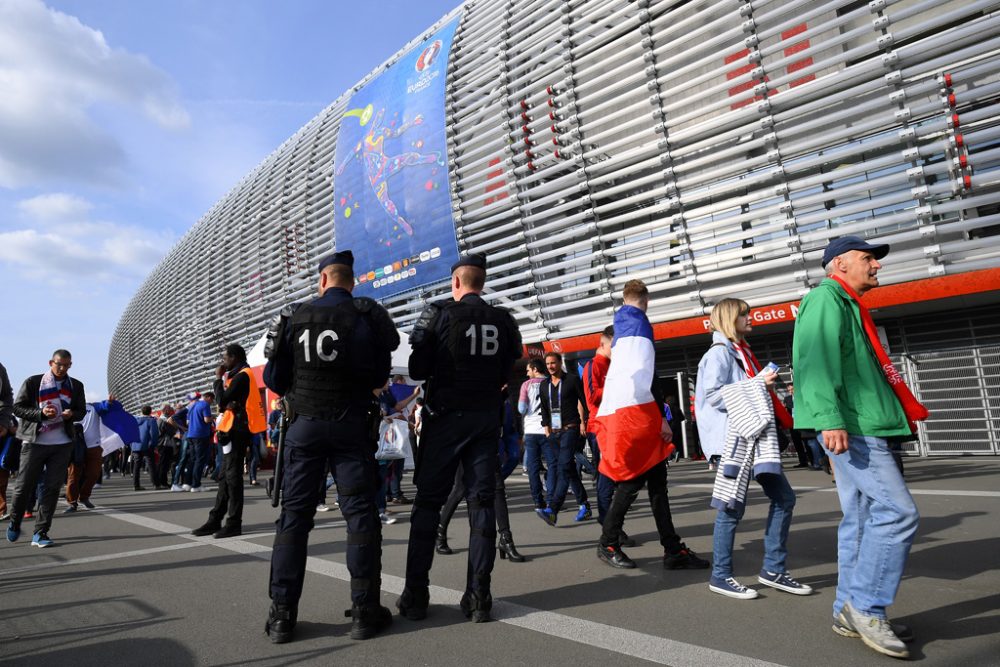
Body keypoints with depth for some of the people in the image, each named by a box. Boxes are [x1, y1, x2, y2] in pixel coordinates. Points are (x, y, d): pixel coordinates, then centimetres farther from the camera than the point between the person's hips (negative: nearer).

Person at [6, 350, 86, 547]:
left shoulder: (76, 386, 6)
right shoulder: (33, 382, -2)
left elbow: (81, 411, 12)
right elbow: (17, 407, -1)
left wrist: (71, 414, -11)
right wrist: (41, 413, -17)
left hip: (62, 444, 2)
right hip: (34, 442, -2)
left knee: (53, 488, 0)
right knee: (23, 486, 6)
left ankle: (40, 532, 8)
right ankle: (14, 524, 32)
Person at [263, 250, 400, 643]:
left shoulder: (294, 317, 0)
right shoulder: (368, 316, -3)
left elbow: (273, 379, 1)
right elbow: (380, 376, 0)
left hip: (304, 424, 2)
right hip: (352, 424, -1)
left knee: (294, 513, 8)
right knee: (360, 513, 4)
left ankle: (282, 614, 11)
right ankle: (364, 611, 7)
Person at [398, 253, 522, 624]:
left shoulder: (438, 314, -7)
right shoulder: (504, 321, 2)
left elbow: (417, 371, -7)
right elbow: (510, 374, 4)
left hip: (446, 416, -2)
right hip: (486, 419, 3)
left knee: (427, 502, 6)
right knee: (481, 502, 7)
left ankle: (416, 595, 11)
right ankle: (479, 597, 8)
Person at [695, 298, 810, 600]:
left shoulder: (742, 352, 20)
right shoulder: (720, 352, -8)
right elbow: (713, 395, -18)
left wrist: (765, 385, 10)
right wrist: (757, 384, -17)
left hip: (754, 437, 9)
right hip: (734, 438, -9)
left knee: (784, 498, 8)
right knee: (732, 507, -3)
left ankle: (773, 569, 17)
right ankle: (720, 576, 9)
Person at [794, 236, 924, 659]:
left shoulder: (847, 306, 26)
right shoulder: (826, 298, -6)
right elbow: (818, 359, -20)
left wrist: (903, 412, 25)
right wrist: (830, 417, -29)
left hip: (862, 426, 11)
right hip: (849, 426, -11)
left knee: (862, 518, 10)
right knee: (897, 511, -13)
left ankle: (851, 612, 17)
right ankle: (866, 605, -4)